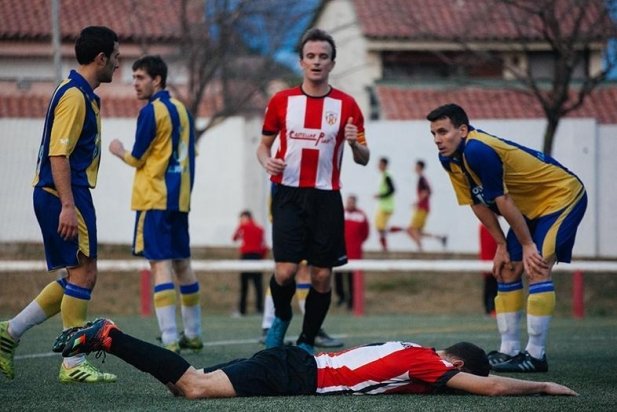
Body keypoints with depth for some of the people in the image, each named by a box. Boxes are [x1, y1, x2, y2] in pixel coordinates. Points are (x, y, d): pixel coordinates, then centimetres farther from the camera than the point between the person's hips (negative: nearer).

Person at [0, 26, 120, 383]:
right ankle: (73, 364, -3)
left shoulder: (83, 94, 17)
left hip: (70, 195, 10)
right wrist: (67, 205, -26)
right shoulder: (74, 95, -14)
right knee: (83, 273, -7)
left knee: (81, 276, 12)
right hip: (65, 195, -10)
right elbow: (58, 154, -20)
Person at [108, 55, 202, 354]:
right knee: (181, 263, 15)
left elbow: (137, 159, -8)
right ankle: (193, 334, 23)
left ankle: (169, 341, -19)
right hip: (180, 198, 8)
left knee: (160, 264, -12)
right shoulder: (181, 109, 14)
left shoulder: (151, 111, -11)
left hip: (154, 198, -8)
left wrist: (119, 151, 12)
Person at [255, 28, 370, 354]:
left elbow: (363, 159, 6)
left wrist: (355, 144, -16)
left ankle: (306, 342, 16)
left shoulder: (346, 105, 2)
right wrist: (267, 161, -8)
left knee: (322, 276, 0)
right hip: (289, 195, -1)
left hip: (326, 198, 1)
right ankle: (281, 317, 19)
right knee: (284, 271, -12)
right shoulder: (281, 101, 4)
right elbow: (264, 145, 14)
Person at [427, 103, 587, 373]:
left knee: (537, 267, -20)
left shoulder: (478, 151, -32)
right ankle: (509, 350, 11)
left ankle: (536, 355, -18)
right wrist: (501, 245, 2)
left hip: (562, 196, -10)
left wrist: (527, 245, -21)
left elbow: (503, 202, -27)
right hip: (530, 206, 10)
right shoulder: (449, 160, -4)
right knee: (507, 270, 6)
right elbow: (477, 203, 3)